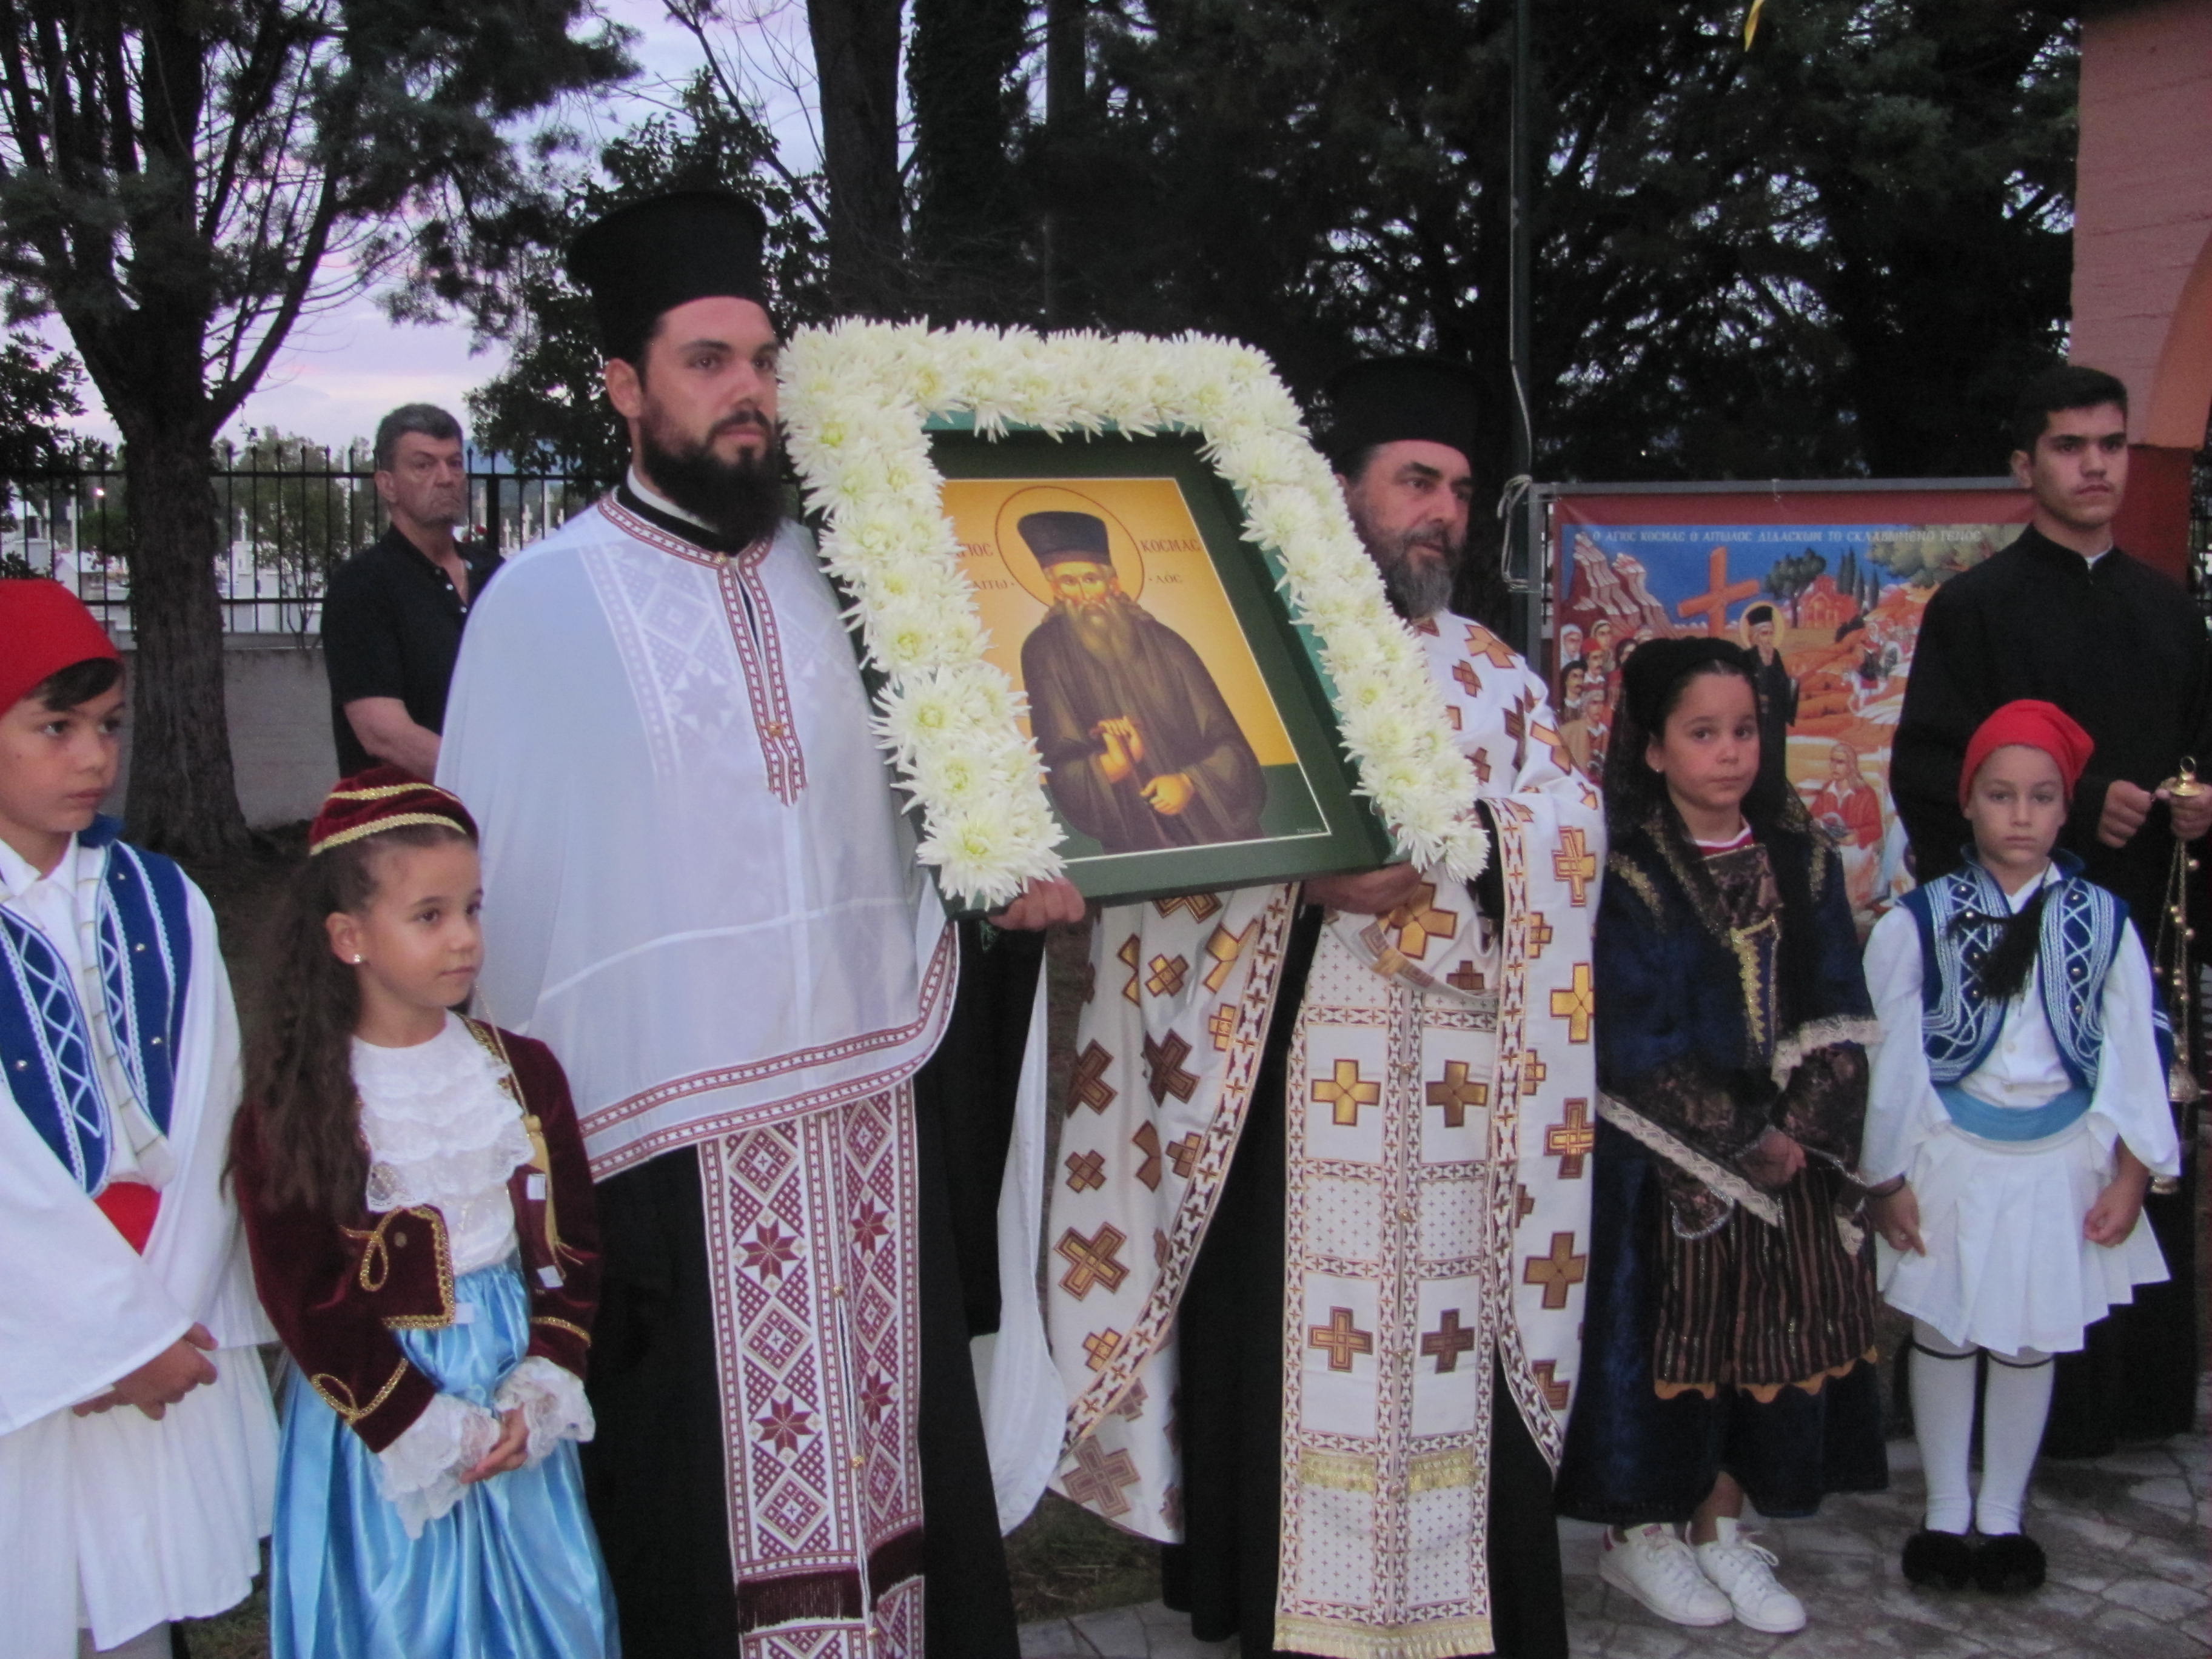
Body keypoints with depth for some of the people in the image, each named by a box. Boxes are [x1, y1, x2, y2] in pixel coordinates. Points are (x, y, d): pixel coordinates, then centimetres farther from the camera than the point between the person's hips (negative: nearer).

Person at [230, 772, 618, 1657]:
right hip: (384, 1414, -3)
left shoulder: (521, 1072, 0)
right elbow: (306, 1301, -11)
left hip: (515, 1394, 3)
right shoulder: (291, 1111, -12)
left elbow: (569, 1246, 2)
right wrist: (433, 1431, -13)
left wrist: (538, 1396, -9)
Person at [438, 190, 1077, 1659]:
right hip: (667, 1135, -3)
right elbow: (487, 871, -1)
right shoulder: (545, 602, -3)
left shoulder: (832, 576, 8)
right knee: (708, 1497, 5)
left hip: (871, 1110, 4)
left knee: (888, 1459, 12)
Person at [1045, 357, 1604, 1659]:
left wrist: (1440, 855, -15)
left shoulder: (1496, 672, 16)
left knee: (1453, 1359, 5)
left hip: (1452, 1093, 3)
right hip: (1290, 1088, -2)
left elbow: (1571, 825, 2)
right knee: (1290, 1349, 1)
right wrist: (1304, 860, -23)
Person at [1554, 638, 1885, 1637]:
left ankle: (1720, 1529, 25)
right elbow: (1636, 1047, -12)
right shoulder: (1628, 875, -10)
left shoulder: (1797, 858, 5)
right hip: (1660, 1162, -4)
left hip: (1788, 1153, 5)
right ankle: (1638, 1535, 20)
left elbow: (1837, 1011, 3)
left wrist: (1801, 1125, -10)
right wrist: (1742, 1138, -11)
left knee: (1769, 1335, 9)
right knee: (1658, 1332, 2)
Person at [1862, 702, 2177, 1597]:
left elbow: (2133, 1053, 2)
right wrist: (1886, 1177, -5)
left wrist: (2130, 1176, 0)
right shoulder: (1920, 921, -7)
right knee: (1943, 1336, 10)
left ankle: (2003, 1513, 27)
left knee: (2030, 1342, 12)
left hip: (2059, 1164, 1)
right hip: (1949, 1161, -1)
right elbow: (1887, 1054, -5)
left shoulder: (2103, 923, -2)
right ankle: (1946, 1512, 26)